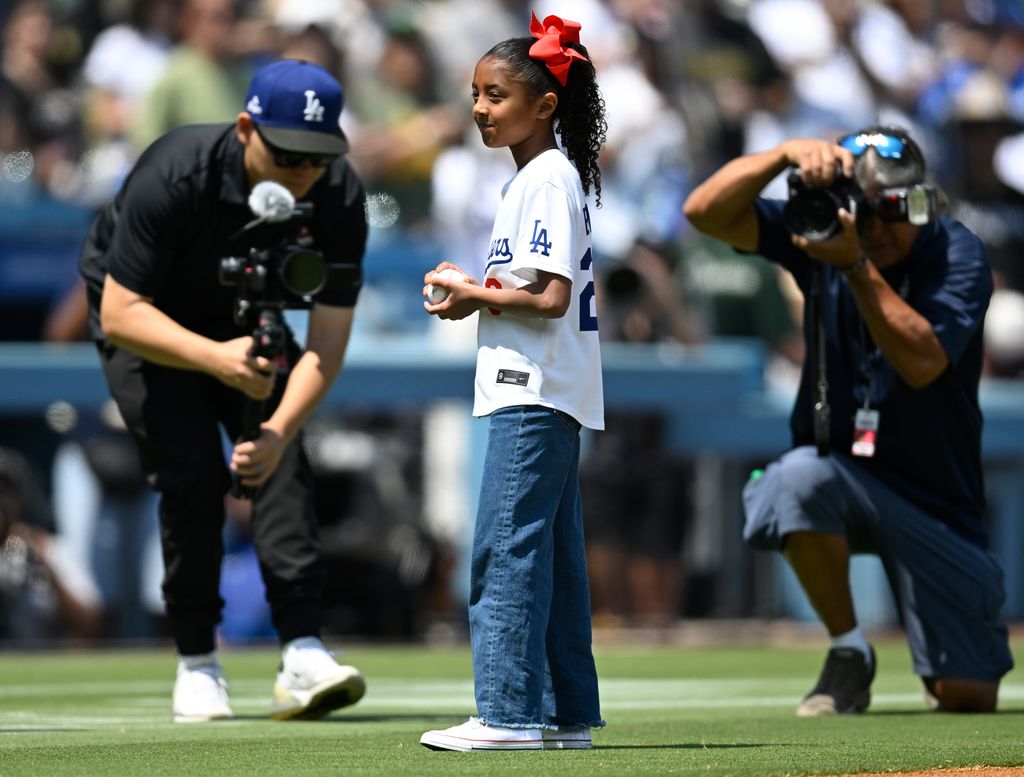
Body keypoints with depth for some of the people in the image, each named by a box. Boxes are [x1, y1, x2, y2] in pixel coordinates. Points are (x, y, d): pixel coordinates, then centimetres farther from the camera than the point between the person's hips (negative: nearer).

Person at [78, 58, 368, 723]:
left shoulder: (339, 196, -26)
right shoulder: (175, 175, -36)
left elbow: (327, 339, -23)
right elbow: (121, 314, -34)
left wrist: (280, 426, -40)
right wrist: (215, 357, -50)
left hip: (245, 317, 3)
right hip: (144, 316, -3)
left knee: (281, 459, -16)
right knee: (191, 469, -17)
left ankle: (303, 655, -22)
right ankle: (197, 662, -4)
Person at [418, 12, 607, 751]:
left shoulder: (549, 179, -13)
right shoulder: (543, 177, 18)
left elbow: (551, 298, -21)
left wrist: (474, 294, -10)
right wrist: (475, 294, 7)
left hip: (535, 392, -11)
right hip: (545, 391, 11)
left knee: (506, 547, -12)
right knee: (551, 551, 12)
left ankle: (510, 712, -14)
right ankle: (567, 713, 15)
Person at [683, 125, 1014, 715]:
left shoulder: (958, 254, -14)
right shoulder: (821, 230, -5)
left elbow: (922, 362, -29)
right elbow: (704, 211, -17)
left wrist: (857, 266, -36)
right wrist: (787, 153, -31)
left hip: (935, 499, -2)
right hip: (844, 475, 2)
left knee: (967, 697, -8)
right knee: (797, 478, -37)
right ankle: (849, 654, -13)